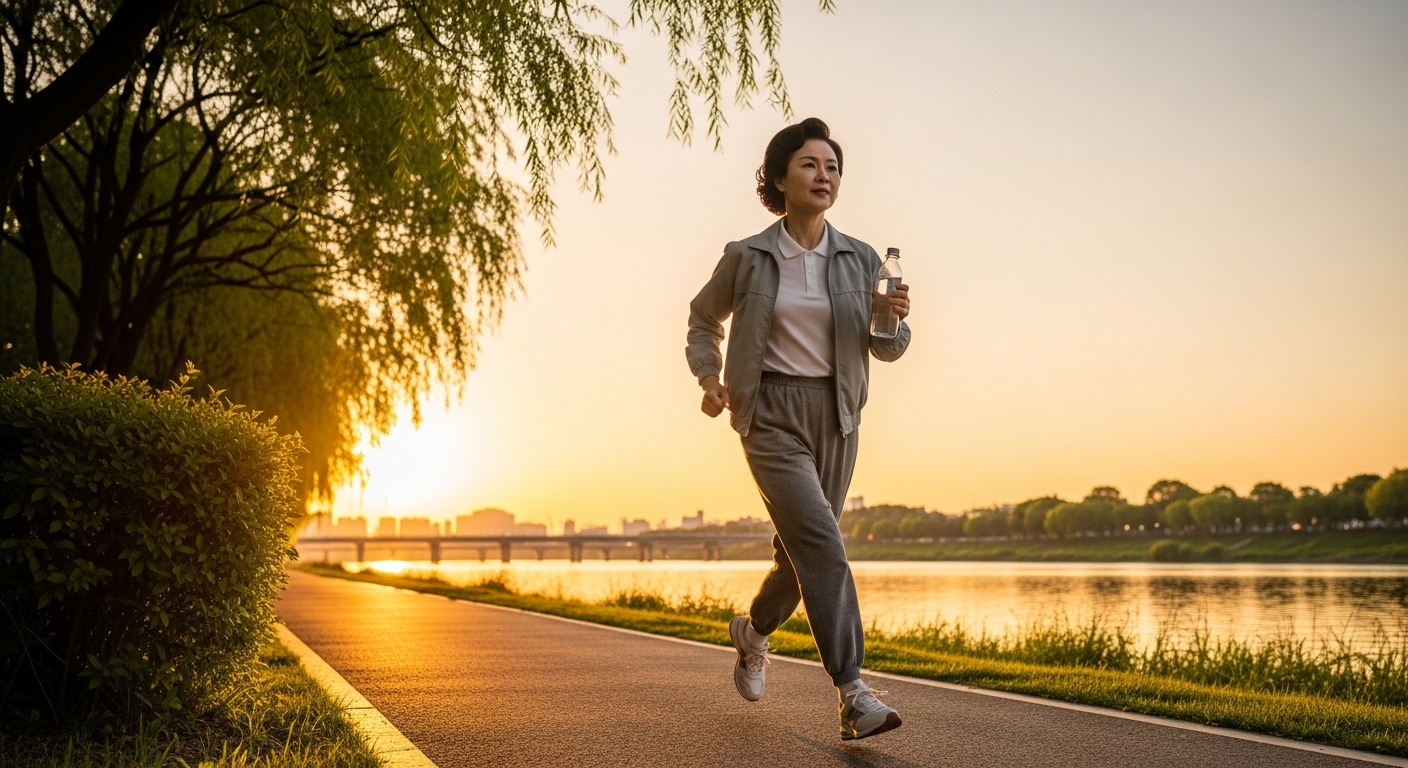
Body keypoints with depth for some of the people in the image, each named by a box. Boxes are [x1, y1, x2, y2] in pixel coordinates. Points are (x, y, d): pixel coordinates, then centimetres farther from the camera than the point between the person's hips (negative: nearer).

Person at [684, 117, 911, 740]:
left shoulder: (859, 259, 4)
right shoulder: (748, 258, -1)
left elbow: (884, 348, 8)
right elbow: (703, 318, 16)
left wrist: (894, 320, -15)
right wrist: (709, 376, 0)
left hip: (836, 416, 4)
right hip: (773, 414, -4)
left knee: (802, 550, 14)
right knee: (823, 547, -17)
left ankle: (754, 630, 44)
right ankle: (854, 697, -15)